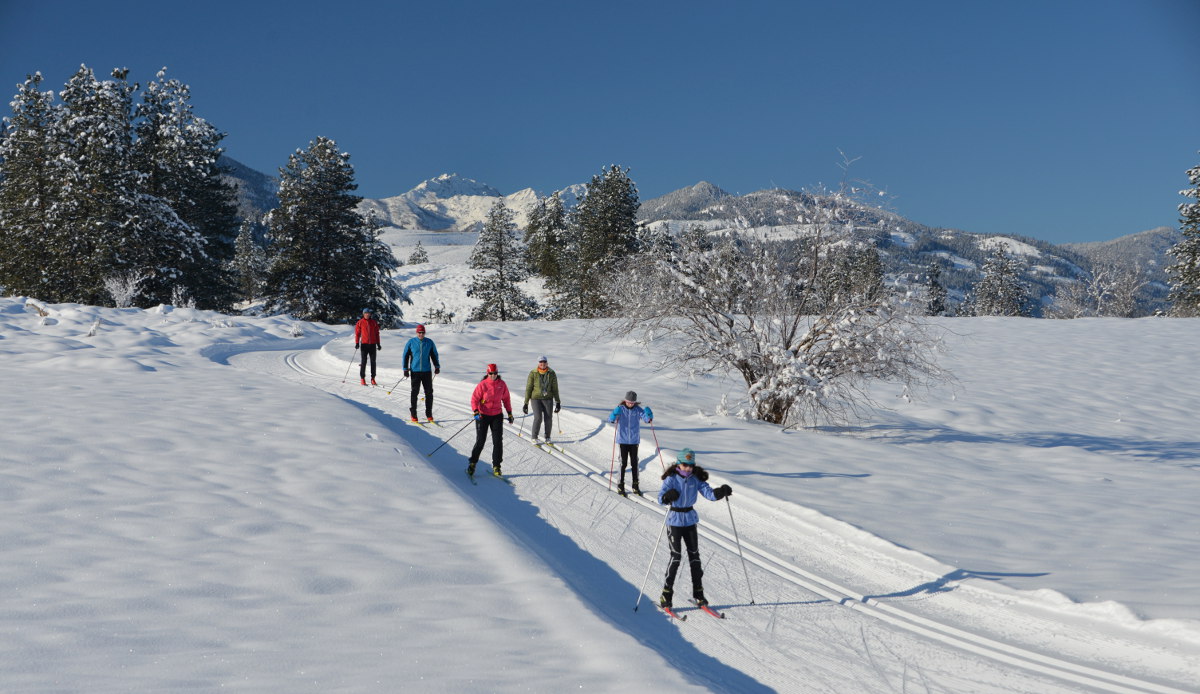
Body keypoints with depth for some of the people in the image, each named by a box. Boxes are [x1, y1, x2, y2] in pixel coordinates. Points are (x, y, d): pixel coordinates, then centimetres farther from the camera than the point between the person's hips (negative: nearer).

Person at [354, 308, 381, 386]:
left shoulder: (374, 322, 9)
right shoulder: (360, 323, 3)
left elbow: (377, 333, 14)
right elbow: (357, 333, 4)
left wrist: (378, 344, 11)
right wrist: (357, 343, -6)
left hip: (373, 344, 2)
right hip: (364, 344, -2)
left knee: (373, 362, 1)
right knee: (364, 361, -4)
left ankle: (373, 378, 6)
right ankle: (362, 378, 1)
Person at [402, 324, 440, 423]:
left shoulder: (429, 342, 5)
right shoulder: (411, 342, 0)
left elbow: (434, 355, 16)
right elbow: (405, 356, 6)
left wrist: (437, 366, 8)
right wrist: (405, 369, 1)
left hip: (427, 371, 2)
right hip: (415, 371, -2)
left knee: (429, 393, 2)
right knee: (414, 392, -4)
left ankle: (429, 414, 10)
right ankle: (413, 414, 4)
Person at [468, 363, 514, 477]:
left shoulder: (502, 384, -1)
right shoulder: (482, 385, -11)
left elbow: (506, 399, 10)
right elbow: (474, 399, -10)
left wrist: (510, 413, 10)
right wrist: (476, 412, -24)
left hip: (497, 415, 3)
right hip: (483, 415, -3)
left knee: (498, 441, -2)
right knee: (480, 441, -2)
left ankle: (496, 466, 7)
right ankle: (472, 463, 15)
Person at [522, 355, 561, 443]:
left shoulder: (551, 373, 0)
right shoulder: (533, 373, -4)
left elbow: (555, 388, 7)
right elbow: (528, 388, 0)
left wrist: (558, 402, 6)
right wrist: (526, 403, -1)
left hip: (548, 398, 2)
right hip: (536, 398, -2)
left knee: (548, 418, -4)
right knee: (538, 417, -13)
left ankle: (547, 437, 14)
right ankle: (534, 437, 4)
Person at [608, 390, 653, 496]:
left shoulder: (638, 409, -2)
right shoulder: (620, 409, -7)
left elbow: (647, 419, -11)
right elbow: (610, 420, -16)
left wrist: (649, 415, -32)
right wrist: (615, 414, -36)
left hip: (634, 440, 2)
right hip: (623, 440, -2)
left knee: (634, 463, 7)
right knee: (623, 463, 0)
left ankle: (635, 486, 18)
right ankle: (620, 486, 10)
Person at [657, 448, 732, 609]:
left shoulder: (696, 479, 0)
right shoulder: (671, 479, -10)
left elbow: (709, 493, -8)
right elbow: (660, 498, -20)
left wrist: (721, 492, -28)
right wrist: (668, 496, -43)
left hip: (690, 520, 4)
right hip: (675, 521, -4)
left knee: (694, 555, 7)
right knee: (675, 556, -8)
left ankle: (698, 592, 17)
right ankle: (667, 593, 1)